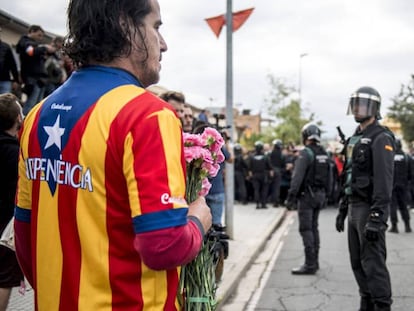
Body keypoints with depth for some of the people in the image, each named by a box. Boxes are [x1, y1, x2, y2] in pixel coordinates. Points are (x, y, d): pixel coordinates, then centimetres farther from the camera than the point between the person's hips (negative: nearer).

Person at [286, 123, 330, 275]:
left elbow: (297, 177, -20)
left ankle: (310, 264, -8)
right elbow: (328, 176, 14)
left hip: (307, 195, -8)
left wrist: (291, 196, -20)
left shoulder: (306, 153, -14)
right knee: (314, 227, 15)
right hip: (320, 194, 8)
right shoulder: (324, 153, 10)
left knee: (306, 229, -6)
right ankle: (314, 261, 20)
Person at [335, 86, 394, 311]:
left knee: (373, 262, -7)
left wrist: (377, 218, -25)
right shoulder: (355, 138, 17)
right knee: (357, 261, 13)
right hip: (354, 208, 9)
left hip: (370, 210, -9)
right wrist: (342, 209, 20)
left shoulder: (381, 138, -12)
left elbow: (384, 181, -20)